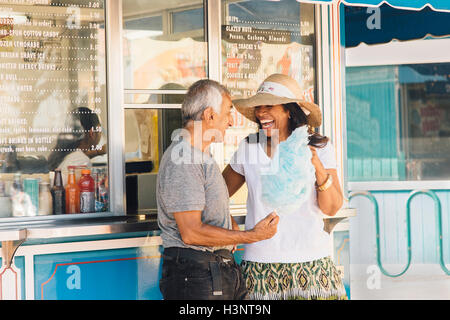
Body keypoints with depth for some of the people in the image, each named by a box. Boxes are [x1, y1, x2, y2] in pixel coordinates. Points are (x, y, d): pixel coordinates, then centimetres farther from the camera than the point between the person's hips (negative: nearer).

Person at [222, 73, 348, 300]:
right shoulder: (248, 148, 3)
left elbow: (332, 208, -2)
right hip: (260, 262, 1)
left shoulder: (319, 148, 1)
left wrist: (318, 167, -16)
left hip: (309, 257, 0)